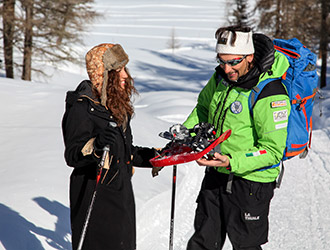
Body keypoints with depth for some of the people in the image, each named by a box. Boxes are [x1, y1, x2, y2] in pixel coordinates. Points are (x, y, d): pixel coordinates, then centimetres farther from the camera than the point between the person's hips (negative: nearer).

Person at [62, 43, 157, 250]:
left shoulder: (117, 104, 11)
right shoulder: (82, 107, -16)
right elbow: (72, 155, -21)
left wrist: (157, 156, 17)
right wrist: (96, 145, -38)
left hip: (122, 192, 8)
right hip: (94, 196, -8)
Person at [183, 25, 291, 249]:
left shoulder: (271, 95, -23)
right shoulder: (221, 77, -2)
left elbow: (272, 150, -22)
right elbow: (203, 108, 19)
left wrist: (232, 162, -33)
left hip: (251, 182, -6)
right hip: (215, 176, 7)